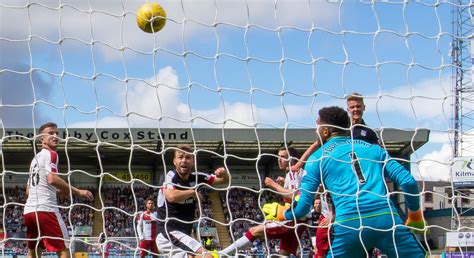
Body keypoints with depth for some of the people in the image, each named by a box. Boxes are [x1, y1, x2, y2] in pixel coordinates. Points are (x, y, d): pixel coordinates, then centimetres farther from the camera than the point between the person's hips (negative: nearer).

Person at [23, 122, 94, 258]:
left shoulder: (35, 158, 26)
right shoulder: (50, 154, -2)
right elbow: (52, 179, -20)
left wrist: (58, 192, 35)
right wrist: (78, 192, -16)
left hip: (29, 210, 9)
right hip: (45, 209, -9)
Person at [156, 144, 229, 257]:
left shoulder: (195, 177, 4)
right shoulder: (171, 176, -13)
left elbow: (225, 180, 12)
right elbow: (171, 196, -35)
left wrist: (224, 173, -12)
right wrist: (193, 192, -18)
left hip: (183, 234, 8)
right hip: (168, 234, -8)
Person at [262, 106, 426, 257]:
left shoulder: (317, 158, 16)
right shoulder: (373, 148, 22)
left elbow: (302, 208, 11)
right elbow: (408, 182, 11)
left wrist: (279, 212, 31)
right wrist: (415, 215, 26)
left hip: (349, 225, -1)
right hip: (386, 219, 1)